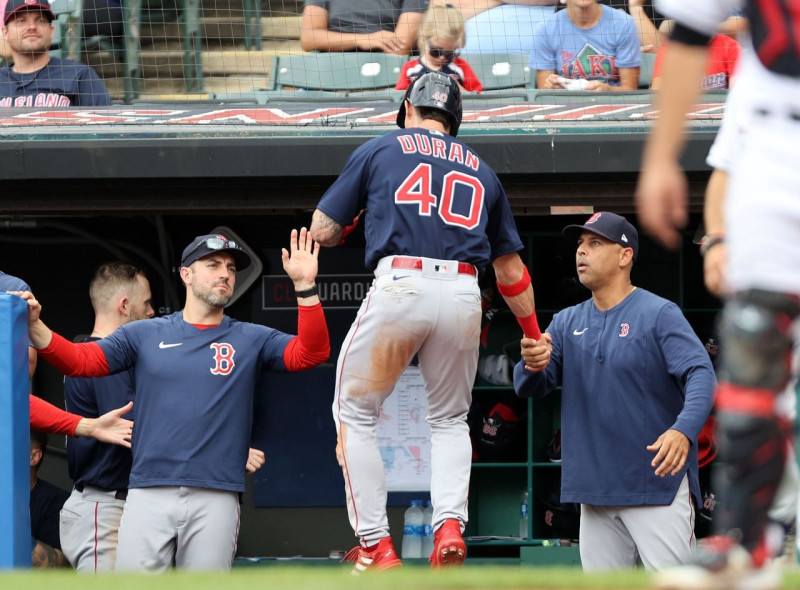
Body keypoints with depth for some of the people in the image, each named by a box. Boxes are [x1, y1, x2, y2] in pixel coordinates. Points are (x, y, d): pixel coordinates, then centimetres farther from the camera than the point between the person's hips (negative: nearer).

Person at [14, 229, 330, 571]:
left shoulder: (251, 340, 11)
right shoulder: (145, 335, 12)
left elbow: (311, 353, -1)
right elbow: (80, 360, 5)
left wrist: (304, 286, -12)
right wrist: (34, 327, -12)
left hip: (215, 500, 0)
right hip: (148, 495, 0)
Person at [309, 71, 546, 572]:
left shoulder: (380, 150, 14)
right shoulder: (481, 170, 22)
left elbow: (323, 232, 13)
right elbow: (511, 270, 23)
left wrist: (353, 220, 35)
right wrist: (534, 337, 33)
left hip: (400, 285, -3)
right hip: (463, 296, 3)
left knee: (355, 414, 11)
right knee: (450, 419, 22)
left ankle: (375, 545, 2)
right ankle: (450, 525, -2)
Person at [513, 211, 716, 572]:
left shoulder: (659, 314, -6)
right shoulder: (567, 322, 12)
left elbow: (700, 374, -16)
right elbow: (528, 388, 5)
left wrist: (683, 430, -36)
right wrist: (532, 365, -20)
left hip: (658, 484, -6)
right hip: (596, 493, 6)